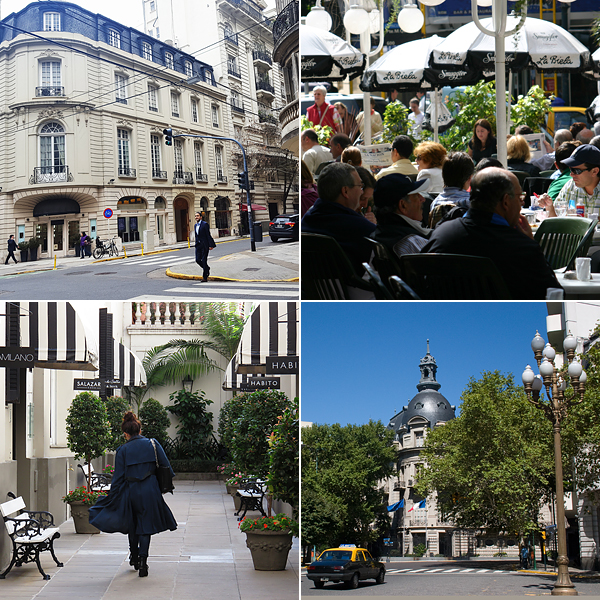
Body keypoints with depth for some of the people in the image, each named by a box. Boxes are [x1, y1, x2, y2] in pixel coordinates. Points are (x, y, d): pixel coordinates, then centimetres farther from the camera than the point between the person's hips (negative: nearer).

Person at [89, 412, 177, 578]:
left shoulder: (122, 450, -2)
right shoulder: (153, 444, -1)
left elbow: (118, 477, -3)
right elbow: (166, 467, -2)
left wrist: (111, 499, 3)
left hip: (130, 492, 0)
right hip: (150, 491, 0)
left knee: (132, 526, 19)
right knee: (146, 526, 4)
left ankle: (134, 558, 31)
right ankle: (143, 560, -10)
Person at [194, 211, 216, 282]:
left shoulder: (205, 224, -9)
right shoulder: (195, 225, 13)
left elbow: (208, 235, -11)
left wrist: (210, 245, -14)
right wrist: (196, 243, 14)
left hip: (204, 245, -7)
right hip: (198, 245, 7)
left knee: (204, 260, -6)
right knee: (198, 260, 0)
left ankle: (205, 277, -1)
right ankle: (207, 268, 27)